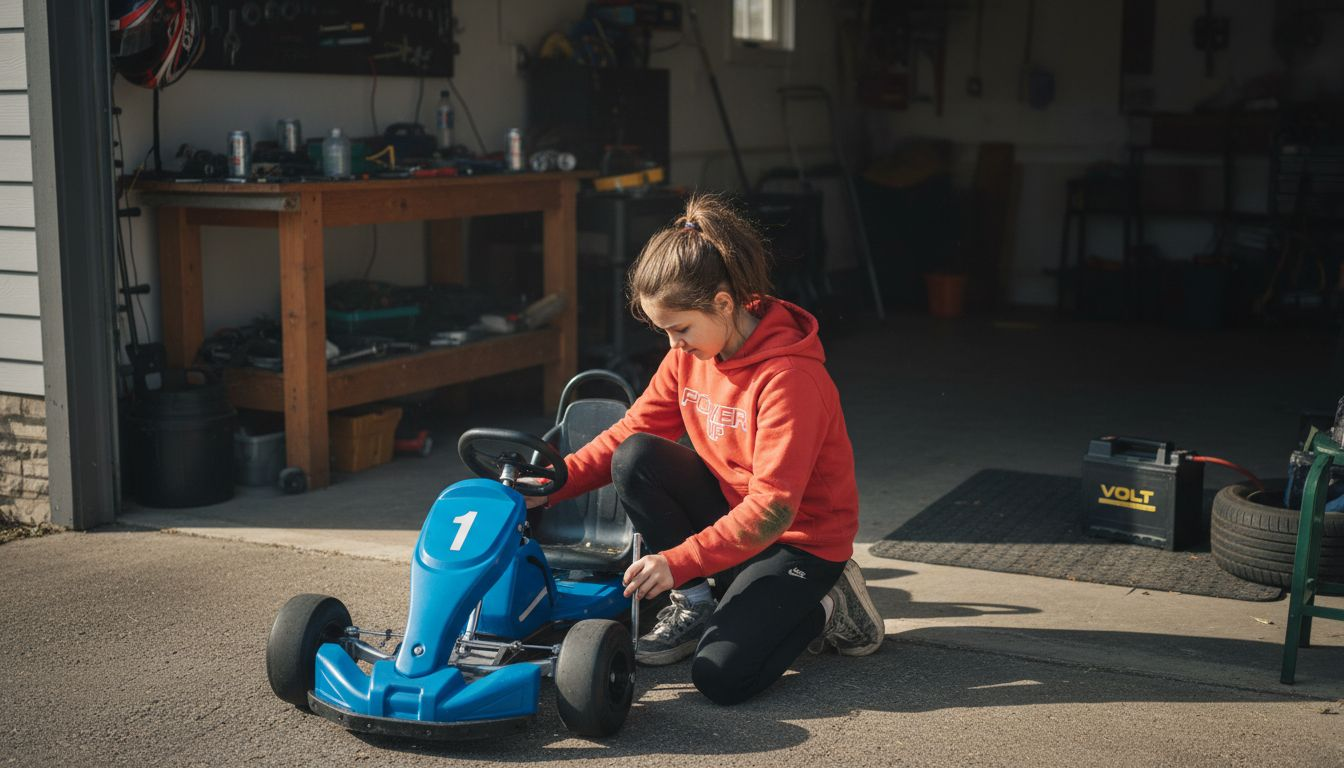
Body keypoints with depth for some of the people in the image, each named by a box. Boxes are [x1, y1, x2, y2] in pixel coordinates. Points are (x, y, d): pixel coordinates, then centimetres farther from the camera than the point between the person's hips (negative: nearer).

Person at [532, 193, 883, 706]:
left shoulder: (789, 376, -28)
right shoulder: (690, 355, -4)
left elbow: (772, 508, -31)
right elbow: (632, 429, 2)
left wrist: (679, 560, -36)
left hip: (802, 537, -7)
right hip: (729, 506, 7)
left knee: (721, 677, -23)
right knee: (634, 459, -17)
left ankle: (823, 608, 5)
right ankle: (694, 603, -2)